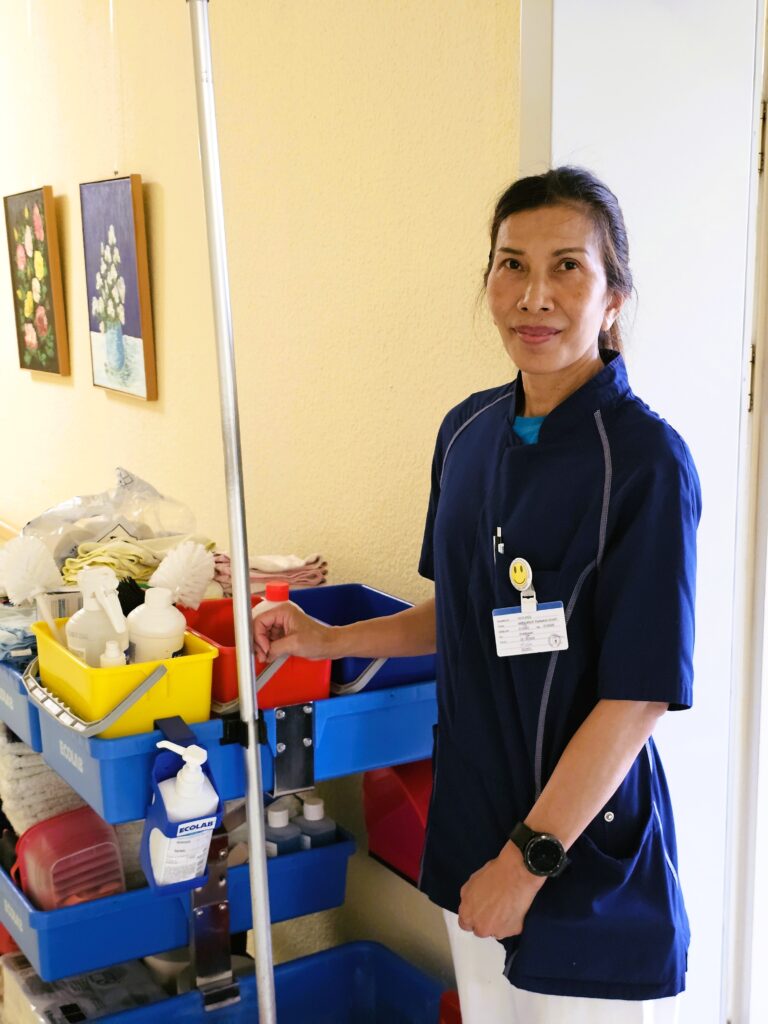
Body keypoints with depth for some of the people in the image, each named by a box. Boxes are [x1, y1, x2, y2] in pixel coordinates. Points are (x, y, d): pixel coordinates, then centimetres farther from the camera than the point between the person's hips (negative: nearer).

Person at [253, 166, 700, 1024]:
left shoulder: (645, 460, -19)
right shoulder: (469, 431, 2)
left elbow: (639, 694, -19)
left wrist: (528, 858, -17)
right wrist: (329, 641, 6)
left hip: (586, 845, -6)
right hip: (474, 819, 6)